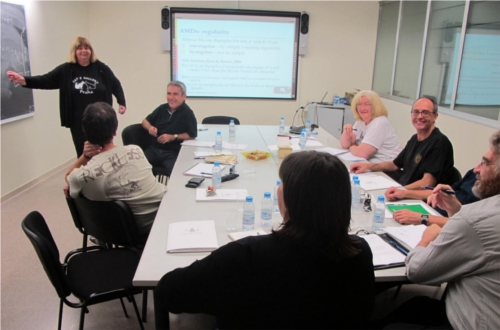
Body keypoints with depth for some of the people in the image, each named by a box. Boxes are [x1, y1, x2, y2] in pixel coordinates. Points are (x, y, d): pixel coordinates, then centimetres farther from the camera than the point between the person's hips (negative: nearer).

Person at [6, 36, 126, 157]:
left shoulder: (100, 68, -1)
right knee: (83, 155, 7)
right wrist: (23, 80, -21)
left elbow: (115, 85, 8)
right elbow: (45, 80, -7)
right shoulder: (66, 70, -1)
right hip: (78, 122, 1)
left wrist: (122, 103, 1)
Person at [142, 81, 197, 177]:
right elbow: (145, 121, 27)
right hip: (154, 149, 5)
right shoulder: (162, 108, 13)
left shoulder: (187, 113, -5)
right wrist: (149, 127, 4)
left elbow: (192, 135, -6)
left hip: (173, 153, -4)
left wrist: (173, 137, -13)